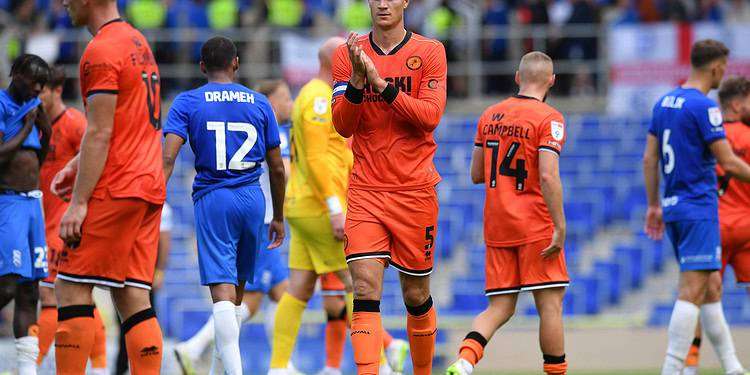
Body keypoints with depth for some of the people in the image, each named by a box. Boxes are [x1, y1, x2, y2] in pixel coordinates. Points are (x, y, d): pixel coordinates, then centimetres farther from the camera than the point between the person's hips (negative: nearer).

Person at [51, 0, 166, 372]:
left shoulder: (101, 52, -11)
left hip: (115, 189, -9)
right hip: (149, 188, 9)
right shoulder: (137, 42, 18)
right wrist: (78, 164, 21)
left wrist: (78, 201, -16)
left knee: (71, 286, -5)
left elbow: (99, 133, -16)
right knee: (132, 296, 5)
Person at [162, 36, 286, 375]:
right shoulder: (259, 103, 10)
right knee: (236, 290, 17)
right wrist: (278, 217, 21)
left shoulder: (187, 103, 2)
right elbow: (277, 168, 12)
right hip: (253, 200, 3)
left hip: (213, 198, -3)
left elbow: (168, 157, -11)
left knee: (222, 292, -9)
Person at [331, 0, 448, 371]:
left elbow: (430, 116, -11)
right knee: (365, 288, -15)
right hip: (365, 189, 1)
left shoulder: (429, 52, 0)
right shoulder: (348, 55, 6)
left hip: (415, 191, -1)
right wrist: (358, 80, -17)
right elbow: (342, 126, 0)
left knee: (416, 295, 8)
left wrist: (380, 82, -20)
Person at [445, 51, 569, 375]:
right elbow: (548, 177, -19)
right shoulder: (548, 118, -9)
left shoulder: (489, 116, 10)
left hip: (497, 227, 6)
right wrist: (560, 228, -18)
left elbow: (476, 175, 15)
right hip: (535, 227, -6)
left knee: (500, 308, 6)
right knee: (550, 305, 1)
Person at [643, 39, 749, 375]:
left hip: (673, 207, 9)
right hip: (700, 209, -9)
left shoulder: (664, 103, 11)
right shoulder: (704, 106, -14)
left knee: (711, 287, 15)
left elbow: (649, 158, 14)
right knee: (692, 292, -10)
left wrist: (654, 205, 19)